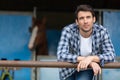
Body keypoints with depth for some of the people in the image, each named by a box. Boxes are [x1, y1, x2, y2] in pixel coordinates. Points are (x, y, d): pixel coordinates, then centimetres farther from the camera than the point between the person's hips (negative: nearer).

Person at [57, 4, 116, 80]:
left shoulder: (102, 32, -24)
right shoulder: (68, 31, -28)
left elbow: (111, 56, -27)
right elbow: (61, 55, -36)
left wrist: (91, 58, -44)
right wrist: (87, 60, -43)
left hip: (87, 69, 0)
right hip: (69, 69, 0)